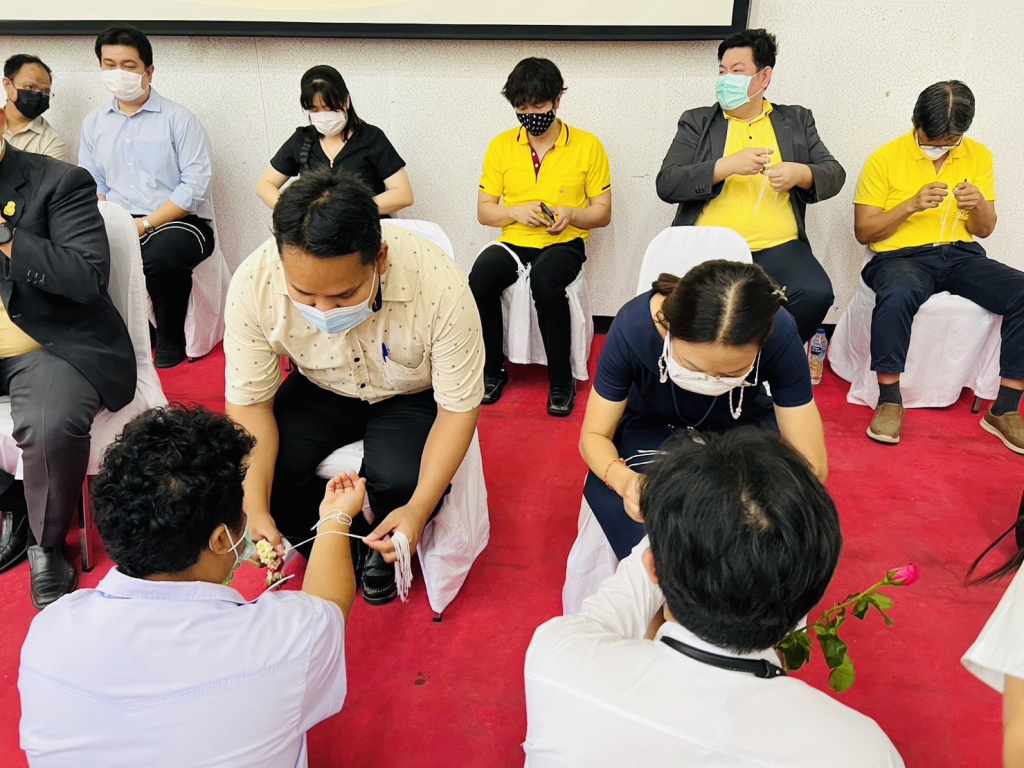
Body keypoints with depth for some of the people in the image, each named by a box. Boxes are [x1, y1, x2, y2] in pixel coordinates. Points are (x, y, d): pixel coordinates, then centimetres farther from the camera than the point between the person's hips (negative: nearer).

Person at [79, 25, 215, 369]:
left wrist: (145, 224, -17)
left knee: (161, 254, -38)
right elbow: (91, 185, 11)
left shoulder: (179, 119, -3)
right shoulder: (94, 122, 13)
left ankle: (171, 338, -9)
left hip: (178, 222, -4)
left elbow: (196, 185, -11)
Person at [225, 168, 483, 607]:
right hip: (321, 391, 2)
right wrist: (255, 510, -29)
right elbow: (248, 402, -16)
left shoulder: (439, 286, -35)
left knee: (401, 481, -30)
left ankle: (384, 549, 9)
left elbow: (459, 407, -22)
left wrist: (419, 509, -32)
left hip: (412, 395, -2)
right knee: (264, 470, -23)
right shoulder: (253, 284, -29)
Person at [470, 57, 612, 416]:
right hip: (513, 241, 2)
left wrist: (570, 215, -17)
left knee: (545, 281, -37)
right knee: (480, 280, -31)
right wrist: (516, 212, -12)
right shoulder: (501, 145, 6)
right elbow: (483, 211, 9)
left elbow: (602, 213, 4)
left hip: (564, 243, -2)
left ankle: (562, 381, -18)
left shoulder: (587, 145, 1)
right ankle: (493, 370, -7)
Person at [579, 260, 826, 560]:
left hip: (740, 426, 1)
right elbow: (593, 435, -21)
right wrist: (624, 479, -43)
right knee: (615, 502, -30)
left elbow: (811, 464, -25)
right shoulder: (633, 327, -33)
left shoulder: (779, 335, -32)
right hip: (652, 425, 0)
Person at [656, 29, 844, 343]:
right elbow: (666, 184, 1)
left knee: (816, 294, -27)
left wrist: (800, 173, -9)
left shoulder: (797, 120, 19)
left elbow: (835, 174, 14)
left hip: (779, 247, 2)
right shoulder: (696, 122, 13)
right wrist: (729, 165, -13)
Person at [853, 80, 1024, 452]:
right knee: (897, 295, -40)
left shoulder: (978, 156, 10)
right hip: (899, 256, -4)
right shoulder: (884, 158, -1)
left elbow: (985, 229, 14)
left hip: (960, 254, 4)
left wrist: (979, 205, -9)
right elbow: (863, 231, -2)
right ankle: (889, 400, -23)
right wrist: (911, 205, -17)